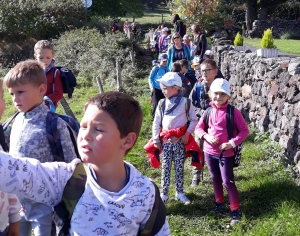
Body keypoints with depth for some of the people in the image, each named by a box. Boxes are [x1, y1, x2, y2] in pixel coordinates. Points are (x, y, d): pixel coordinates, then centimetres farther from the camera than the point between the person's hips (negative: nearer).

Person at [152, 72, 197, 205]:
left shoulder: (185, 102, -6)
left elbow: (194, 120, -1)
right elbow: (156, 123, 4)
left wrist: (187, 134, -11)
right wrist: (156, 140, 1)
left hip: (180, 141, -2)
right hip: (166, 142, 2)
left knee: (179, 168, 9)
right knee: (165, 168, 7)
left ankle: (179, 192, 22)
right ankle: (164, 193, 15)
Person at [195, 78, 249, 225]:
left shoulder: (233, 112, -13)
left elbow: (244, 130, -9)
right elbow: (198, 128, 7)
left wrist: (232, 143, -19)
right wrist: (206, 136, -14)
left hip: (226, 153, -4)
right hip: (209, 151, 5)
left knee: (228, 181, -3)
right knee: (215, 179, 18)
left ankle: (235, 211, 7)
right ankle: (219, 203, 36)